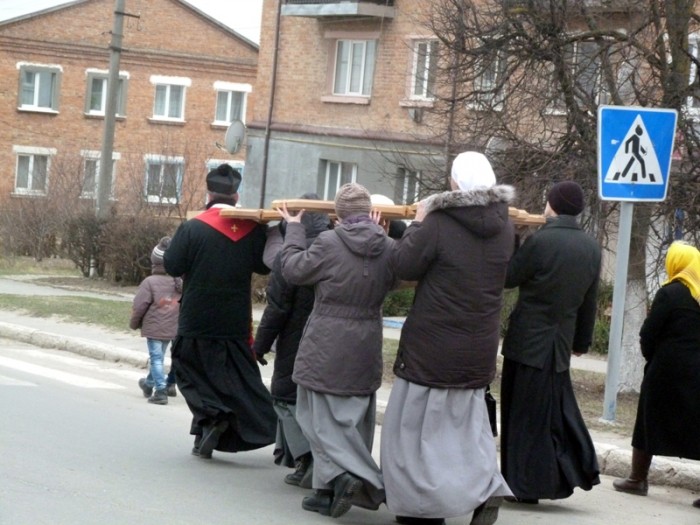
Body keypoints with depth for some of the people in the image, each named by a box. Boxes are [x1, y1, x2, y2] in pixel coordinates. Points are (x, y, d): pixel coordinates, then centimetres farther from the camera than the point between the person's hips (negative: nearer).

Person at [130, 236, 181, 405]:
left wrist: (134, 324, 4)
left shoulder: (150, 282, -15)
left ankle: (160, 391, -8)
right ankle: (149, 384, 36)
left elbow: (139, 306, -12)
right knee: (158, 357, 19)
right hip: (173, 328, 5)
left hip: (154, 328, -5)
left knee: (156, 358, 0)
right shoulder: (179, 283, 1)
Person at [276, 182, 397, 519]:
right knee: (352, 420, 13)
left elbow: (293, 270, -3)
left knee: (324, 418, 4)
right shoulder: (388, 248, -3)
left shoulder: (329, 243, -15)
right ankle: (329, 491, 17)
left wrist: (294, 229, 10)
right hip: (365, 352, 4)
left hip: (327, 349, -4)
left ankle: (344, 475, -17)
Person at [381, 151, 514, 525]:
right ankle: (486, 489, -2)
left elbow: (404, 266, -11)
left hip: (433, 345, -5)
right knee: (468, 424, 17)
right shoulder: (503, 227, 0)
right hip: (479, 349, 5)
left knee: (417, 422, 7)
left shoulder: (438, 224, -17)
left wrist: (418, 223, 2)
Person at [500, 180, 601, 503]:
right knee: (557, 409, 18)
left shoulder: (540, 241, -18)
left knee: (525, 414, 3)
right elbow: (589, 302, 11)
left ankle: (527, 485, 8)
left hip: (528, 343, -6)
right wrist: (582, 341, 22)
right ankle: (579, 467, 15)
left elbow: (508, 278, -7)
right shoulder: (591, 248, 3)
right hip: (560, 343, 6)